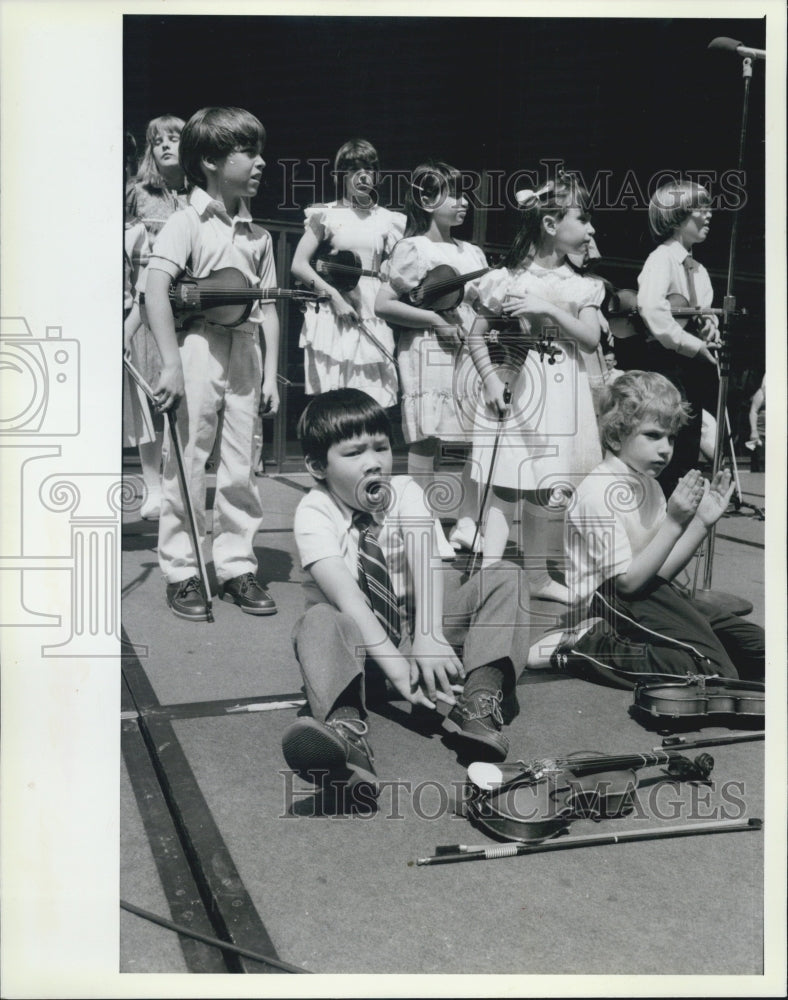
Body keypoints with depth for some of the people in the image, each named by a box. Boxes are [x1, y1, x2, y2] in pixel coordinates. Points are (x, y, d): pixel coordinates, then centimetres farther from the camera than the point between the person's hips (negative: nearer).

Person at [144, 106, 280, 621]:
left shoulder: (257, 234, 13)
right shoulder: (187, 222, -5)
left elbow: (268, 307, 13)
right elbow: (156, 289, -16)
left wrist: (271, 373, 8)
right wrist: (172, 363, -23)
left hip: (244, 355, 5)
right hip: (197, 350, -5)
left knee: (241, 468, 8)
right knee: (187, 466, 0)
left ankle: (236, 566, 20)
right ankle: (181, 574, 11)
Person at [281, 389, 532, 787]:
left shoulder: (405, 493, -7)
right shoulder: (314, 513, -16)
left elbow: (426, 560, -25)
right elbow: (344, 593, -31)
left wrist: (428, 636, -44)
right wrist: (396, 666, -44)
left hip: (415, 621, 3)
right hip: (357, 633, -3)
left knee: (507, 578, -16)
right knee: (319, 621, -38)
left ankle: (480, 701, -32)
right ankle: (345, 729, -61)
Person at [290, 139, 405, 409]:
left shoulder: (387, 220, 12)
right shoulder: (326, 214, 6)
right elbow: (299, 265, 0)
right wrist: (334, 296, -10)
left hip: (374, 317, 2)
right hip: (332, 314, -2)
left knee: (375, 402, -4)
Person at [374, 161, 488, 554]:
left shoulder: (472, 253, 16)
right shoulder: (414, 249, -3)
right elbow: (383, 305, -11)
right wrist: (436, 321, -14)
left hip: (470, 352, 6)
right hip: (428, 354, -6)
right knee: (426, 440, -3)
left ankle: (466, 525, 15)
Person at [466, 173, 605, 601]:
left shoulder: (581, 286, 7)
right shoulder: (504, 280, -3)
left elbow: (591, 339, -4)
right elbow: (478, 339, 2)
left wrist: (550, 309, -14)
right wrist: (490, 379, -11)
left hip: (560, 400, 4)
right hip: (512, 393, -3)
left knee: (548, 490, 9)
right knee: (504, 485, -5)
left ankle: (538, 574, 22)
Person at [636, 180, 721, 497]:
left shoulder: (697, 268, 13)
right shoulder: (661, 258, -14)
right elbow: (651, 308, -33)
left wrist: (709, 323, 3)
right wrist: (695, 344, -26)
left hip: (692, 367, 9)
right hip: (667, 364, -9)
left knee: (688, 453, 13)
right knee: (669, 458, -7)